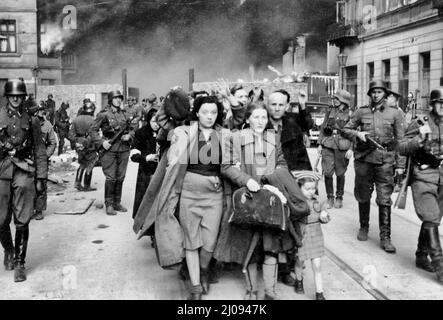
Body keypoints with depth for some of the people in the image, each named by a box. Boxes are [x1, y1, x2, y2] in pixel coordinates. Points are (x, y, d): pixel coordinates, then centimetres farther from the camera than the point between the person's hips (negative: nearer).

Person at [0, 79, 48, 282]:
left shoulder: (31, 121, 8)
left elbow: (40, 152, 8)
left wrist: (40, 178, 4)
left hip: (25, 174, 0)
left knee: (22, 221, -1)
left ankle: (19, 263, 9)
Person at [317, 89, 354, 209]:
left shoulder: (349, 114, 0)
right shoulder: (330, 111, 10)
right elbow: (323, 128, 15)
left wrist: (351, 149, -9)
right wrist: (320, 144, 10)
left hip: (342, 146, -2)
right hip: (327, 145, 2)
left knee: (340, 173, 6)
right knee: (327, 172, -5)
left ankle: (339, 197, 22)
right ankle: (330, 198, 9)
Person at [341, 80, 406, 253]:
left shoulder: (395, 113, 4)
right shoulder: (361, 112, 6)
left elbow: (400, 140, 4)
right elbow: (345, 130, 10)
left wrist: (400, 164, 0)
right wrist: (357, 133, -11)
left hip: (385, 160, -1)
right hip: (363, 158, 2)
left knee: (384, 199, -3)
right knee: (363, 196, 11)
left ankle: (385, 237, 3)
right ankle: (364, 227, 31)